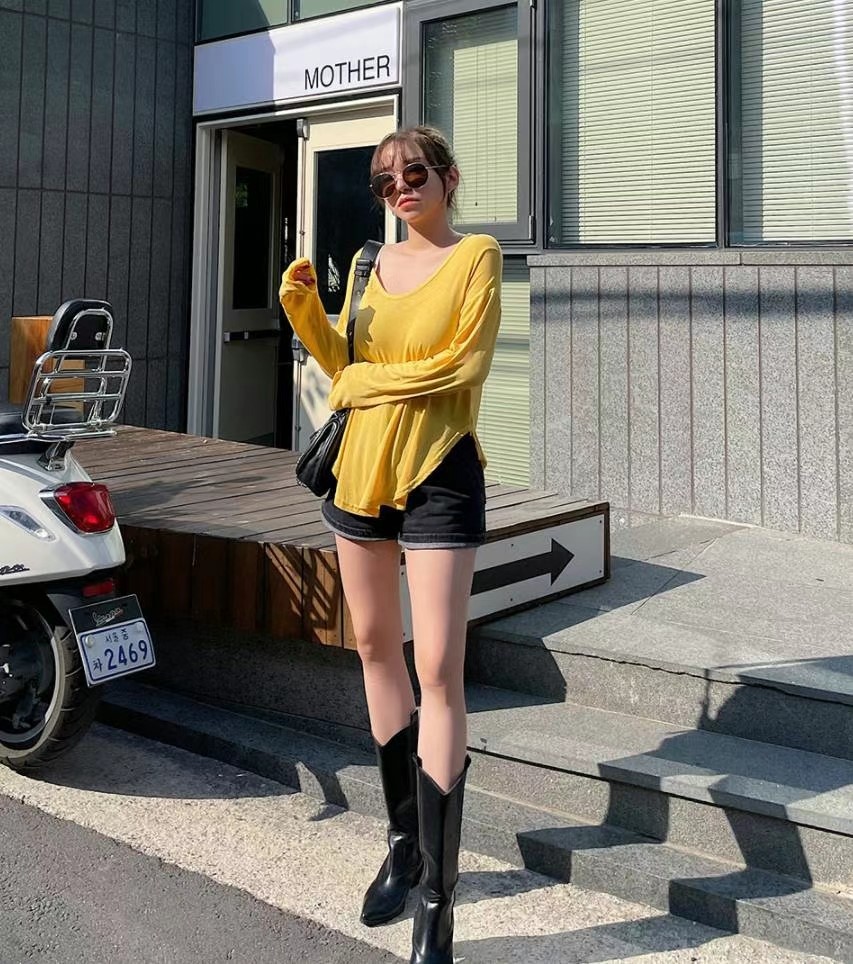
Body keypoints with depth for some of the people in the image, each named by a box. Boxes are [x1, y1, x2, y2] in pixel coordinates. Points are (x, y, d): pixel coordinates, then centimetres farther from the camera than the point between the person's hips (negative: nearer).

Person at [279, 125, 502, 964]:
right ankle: (405, 841, 28)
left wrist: (370, 381, -6)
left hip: (438, 473, -6)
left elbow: (466, 363, -13)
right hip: (362, 466, 7)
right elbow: (346, 370, 12)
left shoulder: (475, 255, -2)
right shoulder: (380, 263, 14)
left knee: (438, 672, -10)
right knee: (376, 648, 12)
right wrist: (303, 306, -1)